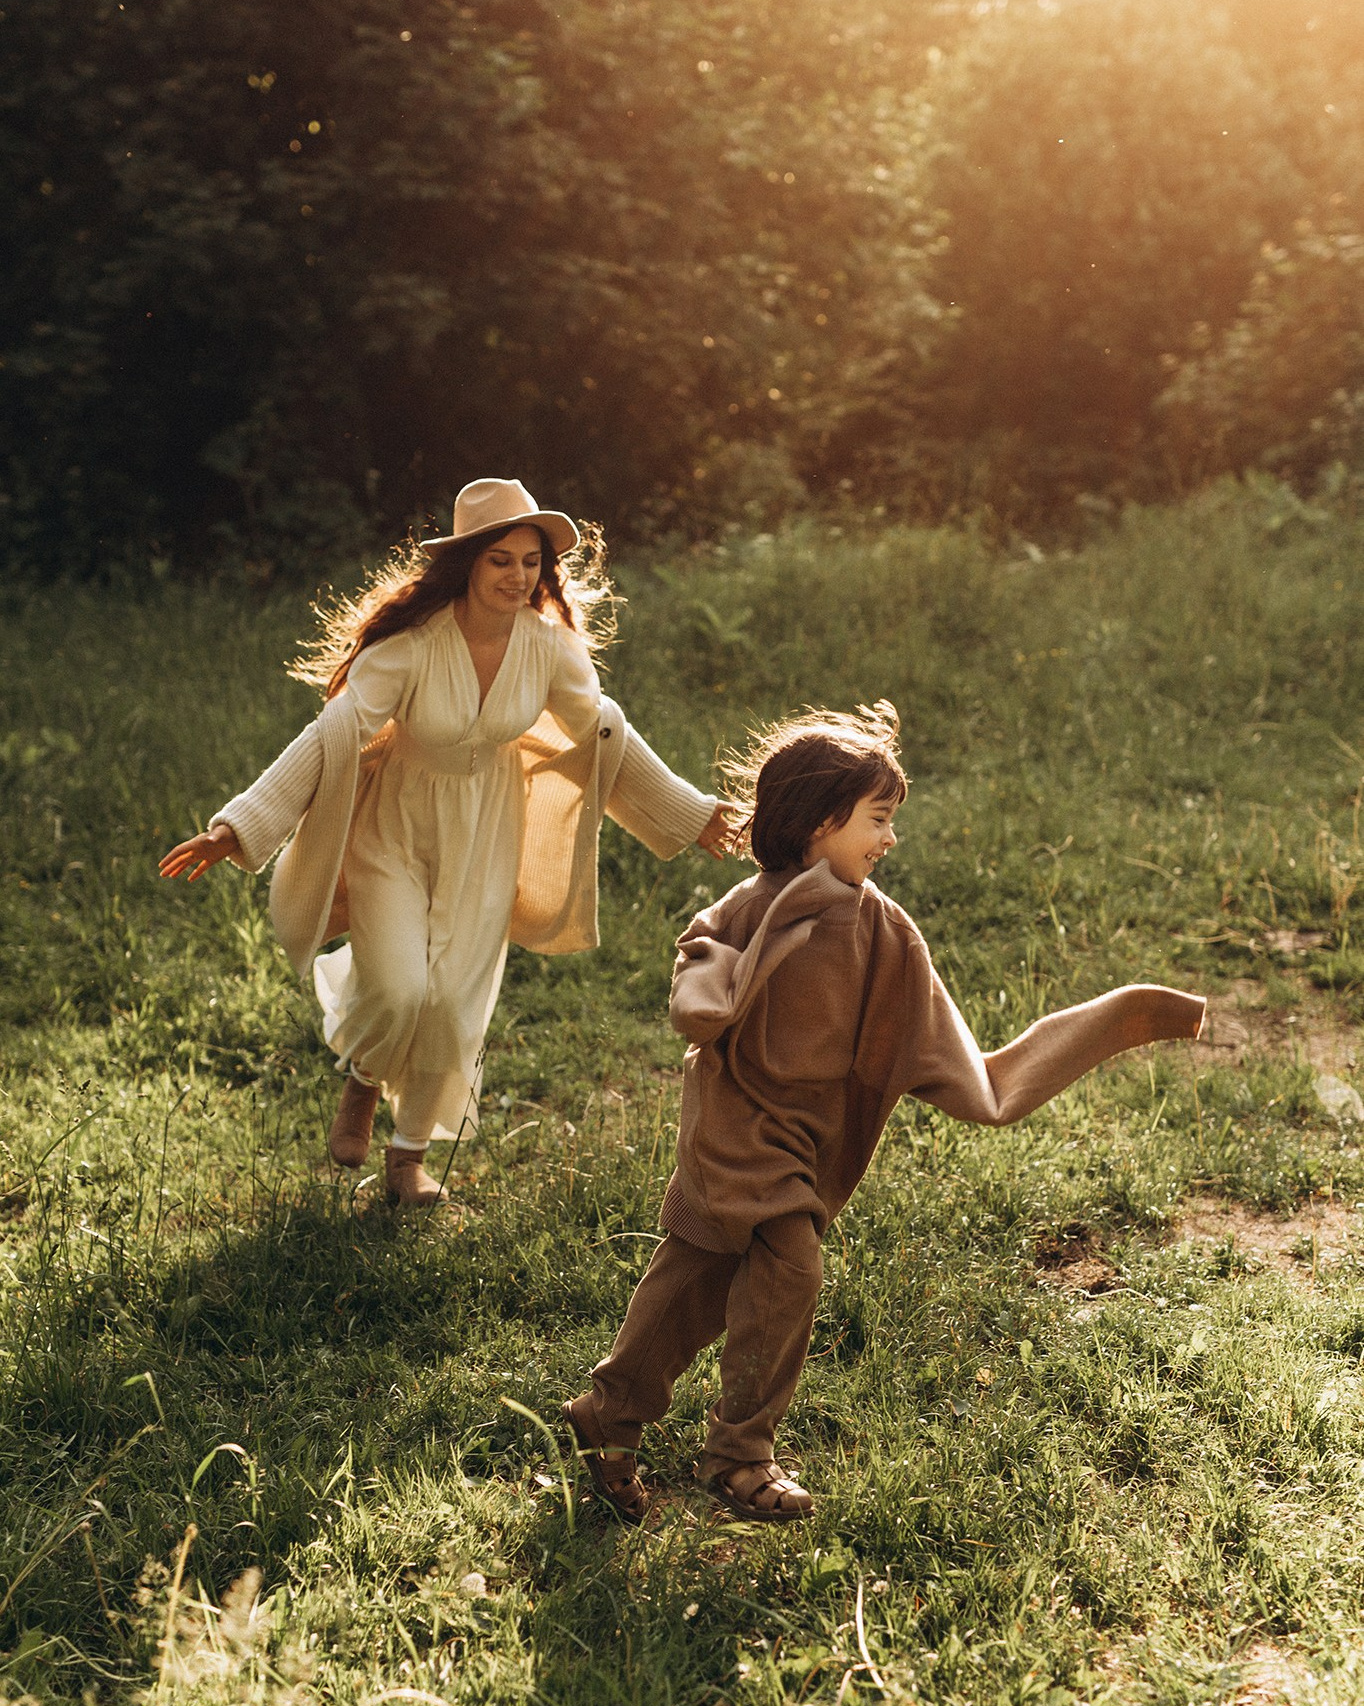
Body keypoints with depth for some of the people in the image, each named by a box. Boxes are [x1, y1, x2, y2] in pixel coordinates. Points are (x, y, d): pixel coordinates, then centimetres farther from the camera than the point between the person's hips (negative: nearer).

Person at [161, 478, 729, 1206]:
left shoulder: (551, 646, -13)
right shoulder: (409, 645, -25)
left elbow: (606, 736, 4)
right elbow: (331, 737, -27)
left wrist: (691, 814, 11)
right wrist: (235, 829, -36)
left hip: (486, 835, 3)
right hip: (396, 825, -3)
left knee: (454, 1002, 4)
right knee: (397, 991, -15)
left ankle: (409, 1150, 30)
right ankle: (361, 1087, 23)